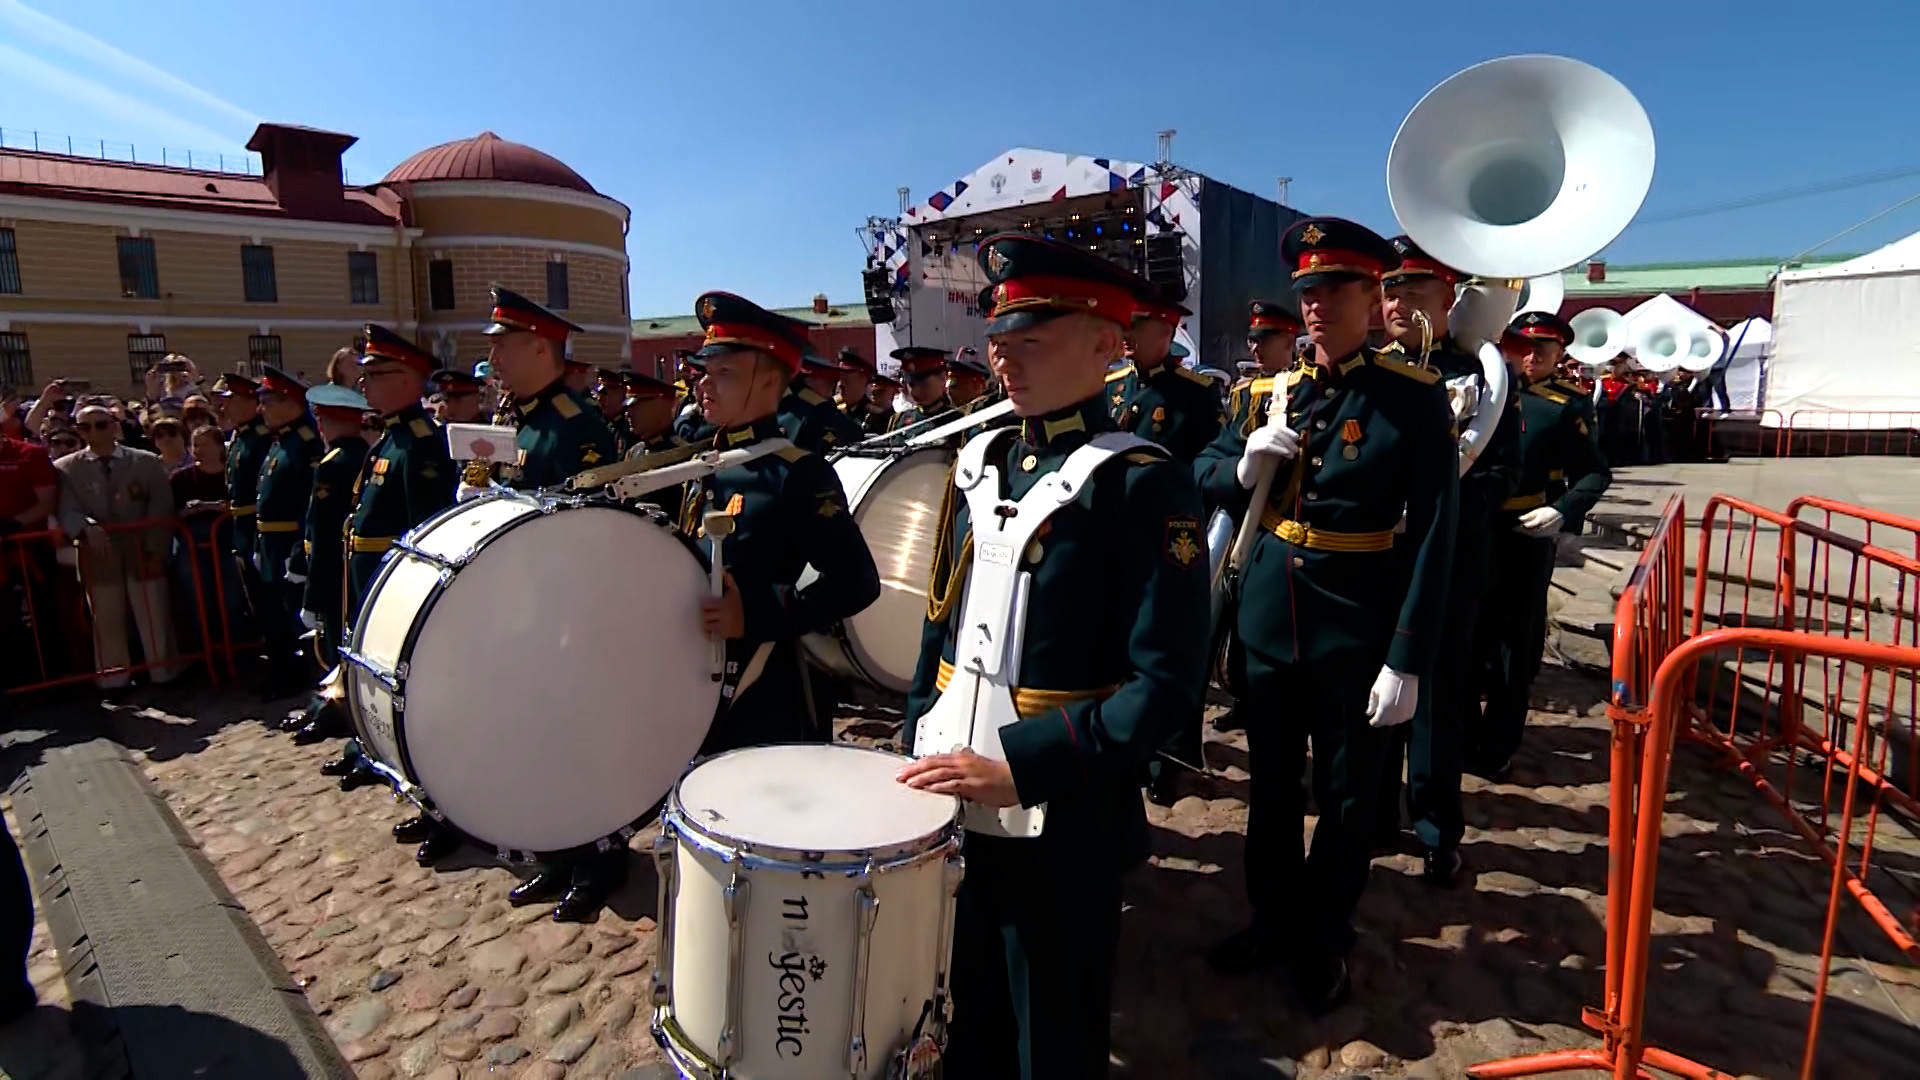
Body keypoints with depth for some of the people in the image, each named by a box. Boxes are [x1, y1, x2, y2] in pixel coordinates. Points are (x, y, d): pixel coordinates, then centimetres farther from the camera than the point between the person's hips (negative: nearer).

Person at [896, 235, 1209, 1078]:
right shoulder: (985, 463, 5)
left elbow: (1166, 682, -20)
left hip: (1059, 819, -6)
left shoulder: (1142, 483, -15)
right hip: (955, 801, 6)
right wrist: (919, 745, 8)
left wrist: (1022, 769, -26)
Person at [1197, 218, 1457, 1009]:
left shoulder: (1415, 400, -10)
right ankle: (1271, 921, 39)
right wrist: (1243, 467, -12)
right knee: (1270, 787, 18)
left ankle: (1324, 943, 35)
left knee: (1345, 797, 14)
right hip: (1266, 621, 4)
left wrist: (1407, 661, -16)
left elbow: (1433, 538, -12)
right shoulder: (1271, 393, 3)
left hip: (1355, 635, -4)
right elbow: (1203, 474, 12)